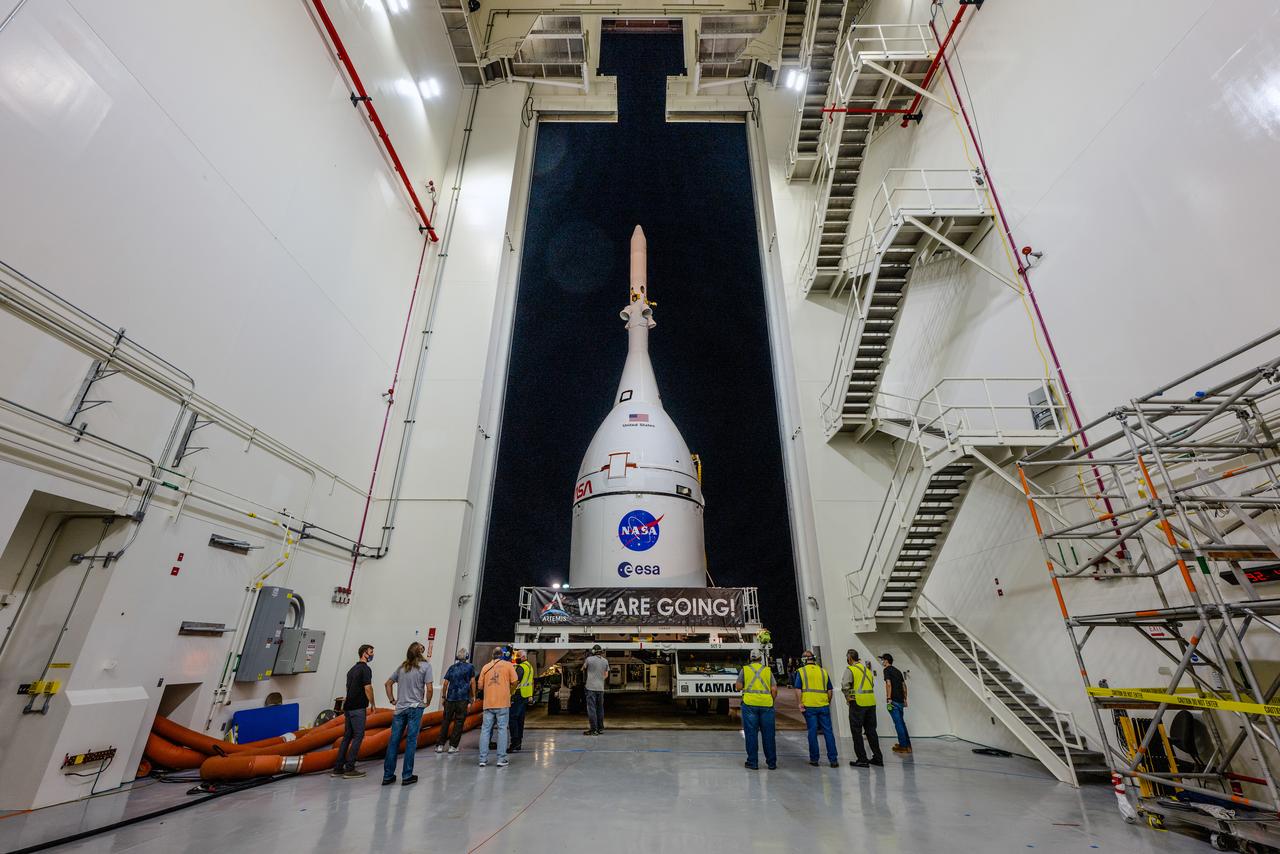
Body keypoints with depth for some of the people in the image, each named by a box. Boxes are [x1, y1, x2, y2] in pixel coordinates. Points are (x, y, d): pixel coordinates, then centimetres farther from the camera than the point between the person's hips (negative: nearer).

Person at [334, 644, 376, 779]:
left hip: (348, 707, 9)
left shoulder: (352, 669, 16)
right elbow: (367, 688, -18)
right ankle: (349, 768, -3)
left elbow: (349, 688, 20)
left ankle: (338, 768, 14)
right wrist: (373, 704, -6)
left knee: (347, 736, 13)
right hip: (358, 708, -9)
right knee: (358, 736, -3)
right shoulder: (365, 669, -12)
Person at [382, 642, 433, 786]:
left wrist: (392, 700, 16)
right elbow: (429, 688, -11)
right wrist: (427, 702, 4)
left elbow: (387, 683, 12)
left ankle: (388, 776, 16)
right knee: (411, 742, 3)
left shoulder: (402, 667, 9)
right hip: (415, 708, -4)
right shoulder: (425, 666, -6)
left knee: (393, 741, 10)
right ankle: (407, 776, 8)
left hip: (400, 708, 4)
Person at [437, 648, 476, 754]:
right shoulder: (470, 667, 2)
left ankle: (440, 745, 11)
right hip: (463, 699, -3)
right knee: (459, 722, 4)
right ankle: (453, 746, 4)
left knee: (446, 721, 11)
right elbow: (472, 682, 1)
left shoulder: (452, 667, 8)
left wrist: (444, 697, 16)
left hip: (450, 698, 3)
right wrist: (473, 696, 9)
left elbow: (445, 683, 6)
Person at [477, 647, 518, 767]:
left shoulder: (486, 667, 10)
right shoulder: (508, 665, 2)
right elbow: (514, 682, -2)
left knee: (485, 730, 9)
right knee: (502, 729, 3)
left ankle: (483, 759, 9)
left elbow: (480, 686, 10)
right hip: (503, 703, -3)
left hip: (488, 703, 3)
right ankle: (501, 759, 2)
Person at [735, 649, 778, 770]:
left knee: (751, 734, 6)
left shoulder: (745, 669, 3)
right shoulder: (768, 670, 6)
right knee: (768, 734, 11)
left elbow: (738, 687, 3)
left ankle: (752, 762, 9)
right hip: (766, 705, 1)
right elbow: (774, 689, 0)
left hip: (750, 704, -1)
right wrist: (772, 700, 15)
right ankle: (771, 762, 18)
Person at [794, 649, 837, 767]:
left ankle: (814, 759, 13)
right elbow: (829, 690, 12)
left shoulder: (801, 671, 1)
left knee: (812, 732, 6)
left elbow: (798, 689, -5)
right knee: (828, 732, 7)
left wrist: (800, 703, 0)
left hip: (809, 706, -2)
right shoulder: (823, 671, 9)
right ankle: (833, 759, 7)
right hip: (823, 705, 2)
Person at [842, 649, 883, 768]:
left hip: (858, 702, -7)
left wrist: (848, 697, -6)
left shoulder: (850, 669, -9)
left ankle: (862, 760, 5)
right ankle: (877, 757, 21)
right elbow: (872, 683, 17)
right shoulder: (867, 667, 12)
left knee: (857, 732, 3)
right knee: (871, 730, 17)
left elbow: (845, 686, -20)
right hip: (871, 702, 7)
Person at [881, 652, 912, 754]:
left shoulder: (887, 670, -8)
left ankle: (903, 746, 4)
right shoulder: (898, 670, 16)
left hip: (893, 700, -8)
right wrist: (905, 699, 23)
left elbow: (888, 684, -19)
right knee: (901, 722, 18)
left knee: (898, 723, -1)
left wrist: (888, 699, -17)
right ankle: (907, 745, 23)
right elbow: (904, 685, 18)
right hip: (900, 700, 8)